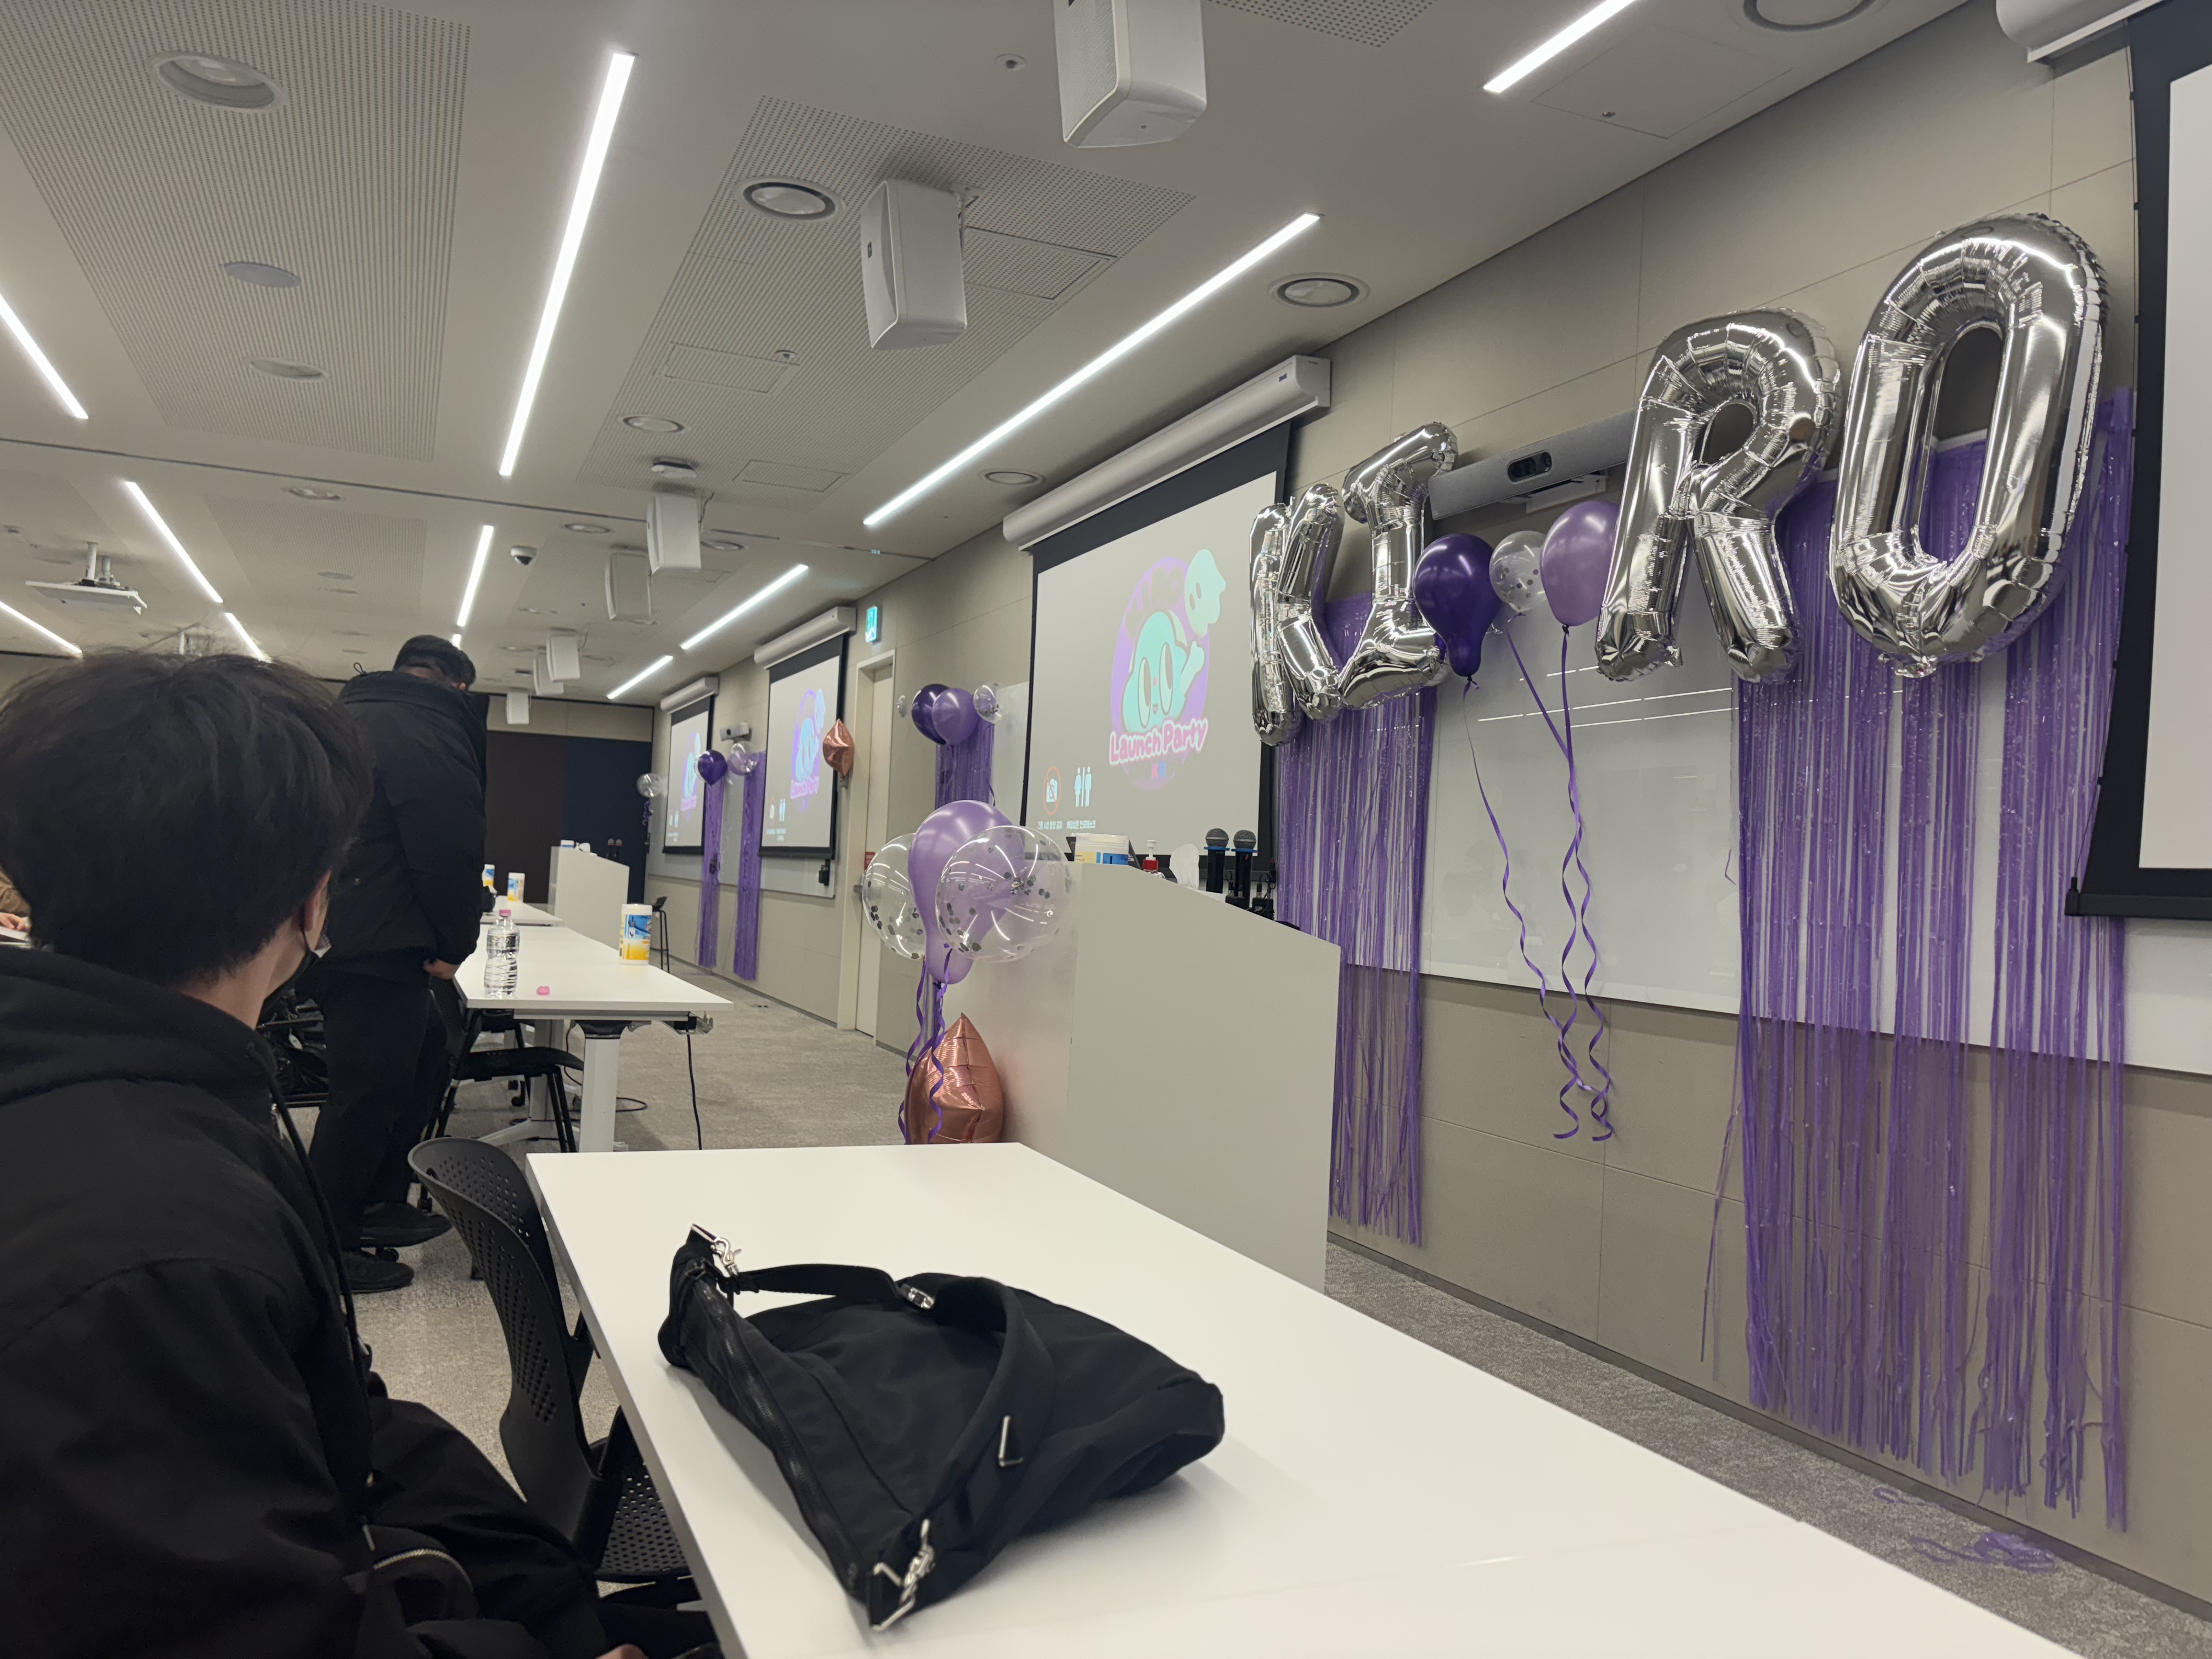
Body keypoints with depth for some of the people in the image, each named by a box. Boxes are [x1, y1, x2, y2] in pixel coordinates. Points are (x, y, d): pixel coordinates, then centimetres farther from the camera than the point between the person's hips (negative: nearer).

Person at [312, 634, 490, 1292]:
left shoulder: (348, 715, 19)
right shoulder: (434, 731, -13)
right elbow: (451, 849, -21)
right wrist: (452, 947, -9)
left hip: (326, 934, 10)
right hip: (378, 947, -10)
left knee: (428, 1048, 21)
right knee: (367, 1093, 0)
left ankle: (379, 1203, 28)